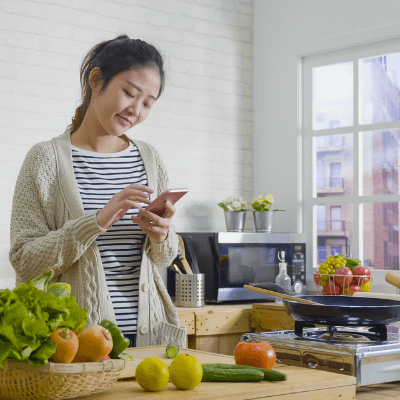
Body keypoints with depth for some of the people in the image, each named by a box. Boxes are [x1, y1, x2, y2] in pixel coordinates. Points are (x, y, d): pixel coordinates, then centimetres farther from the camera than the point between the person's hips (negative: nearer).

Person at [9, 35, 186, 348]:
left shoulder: (149, 159, 8)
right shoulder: (47, 158, -6)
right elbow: (24, 260, -11)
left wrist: (162, 236, -9)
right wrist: (98, 221, -22)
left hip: (148, 332, 4)